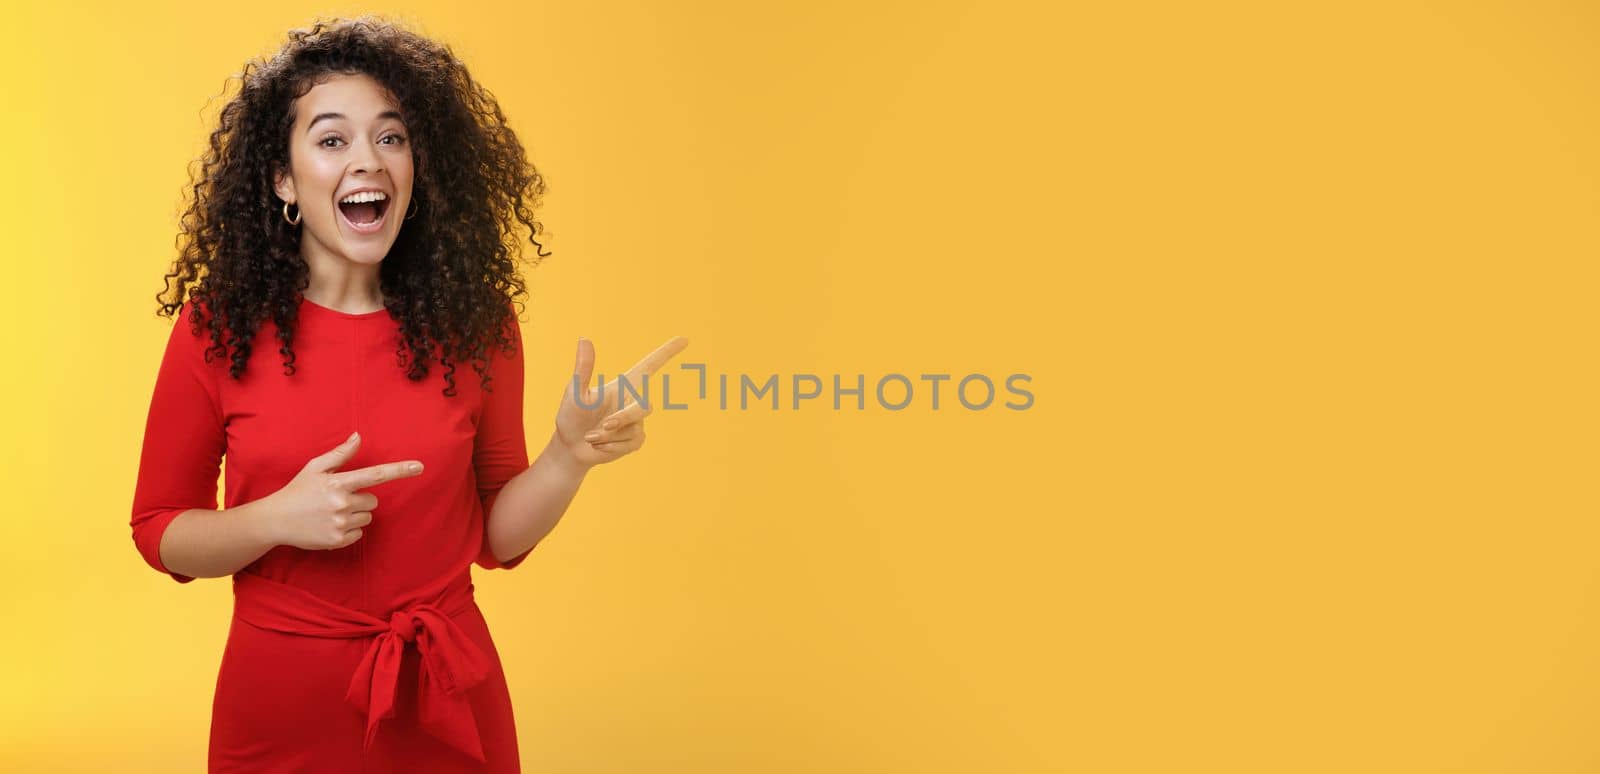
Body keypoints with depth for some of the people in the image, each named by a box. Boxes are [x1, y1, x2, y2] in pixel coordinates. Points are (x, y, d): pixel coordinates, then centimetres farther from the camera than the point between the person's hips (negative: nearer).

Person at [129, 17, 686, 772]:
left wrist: (569, 454, -17)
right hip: (279, 706, 0)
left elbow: (494, 536, 1)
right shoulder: (218, 327, -9)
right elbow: (159, 528, 0)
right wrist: (277, 520, -18)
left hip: (447, 702, 1)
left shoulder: (477, 325, -6)